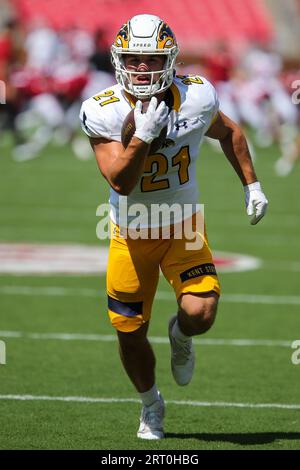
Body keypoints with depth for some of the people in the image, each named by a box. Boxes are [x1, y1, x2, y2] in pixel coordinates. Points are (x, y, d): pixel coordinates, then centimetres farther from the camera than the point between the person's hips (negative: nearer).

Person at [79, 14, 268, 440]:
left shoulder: (195, 98, -13)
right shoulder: (105, 113, -19)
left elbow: (229, 133, 9)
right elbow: (120, 183, -27)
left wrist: (252, 186, 8)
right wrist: (143, 135, -38)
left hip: (183, 228, 0)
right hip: (131, 234, 0)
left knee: (200, 313, -21)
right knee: (130, 335, 5)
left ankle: (180, 337, 19)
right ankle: (151, 405, 35)